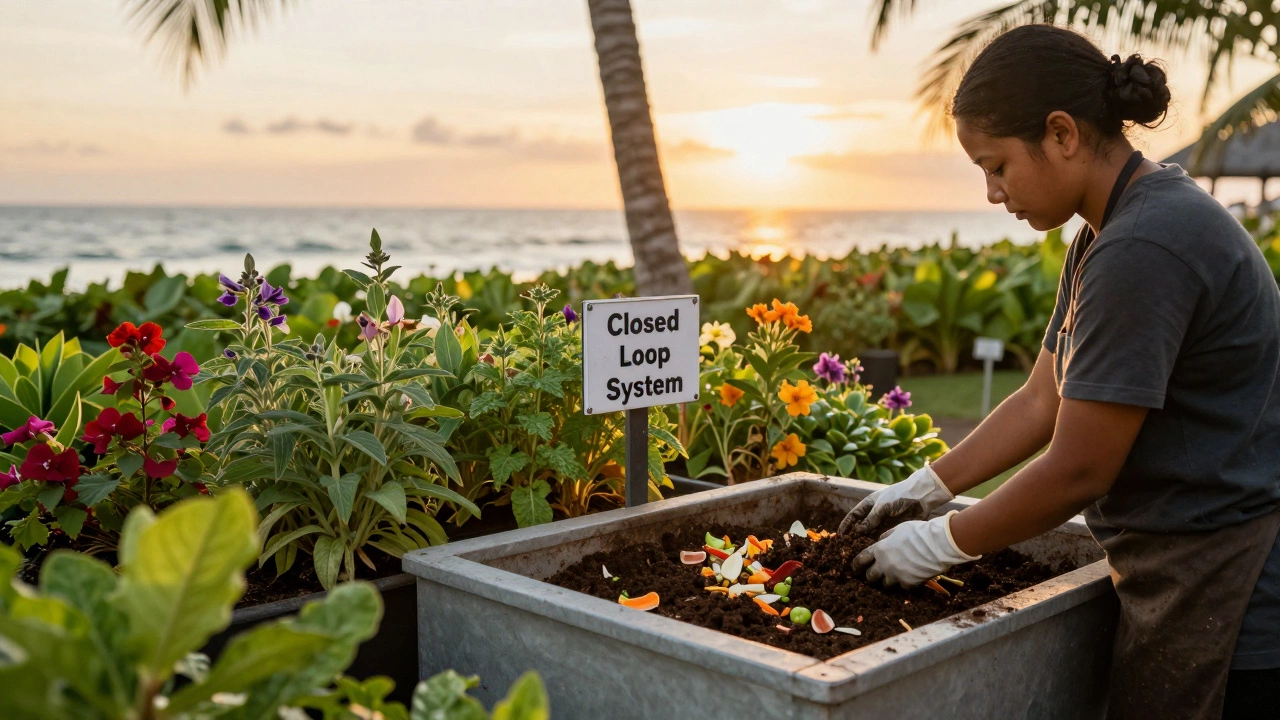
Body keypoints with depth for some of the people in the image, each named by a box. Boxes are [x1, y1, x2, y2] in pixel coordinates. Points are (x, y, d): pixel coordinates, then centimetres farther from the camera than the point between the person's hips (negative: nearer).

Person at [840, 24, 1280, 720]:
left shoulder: (1143, 250, -23)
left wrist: (939, 544, -9)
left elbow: (1078, 470, -21)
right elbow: (1042, 400, 12)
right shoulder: (1104, 236, 9)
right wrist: (924, 488, 10)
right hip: (1182, 581, 9)